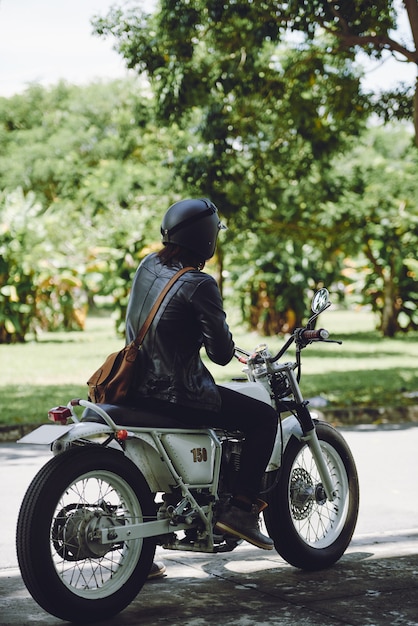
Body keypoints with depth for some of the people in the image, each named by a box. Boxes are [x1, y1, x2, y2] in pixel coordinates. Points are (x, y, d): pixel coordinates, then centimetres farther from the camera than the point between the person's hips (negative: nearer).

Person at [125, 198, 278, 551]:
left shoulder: (148, 265, 6)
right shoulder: (199, 285, -18)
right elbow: (221, 354, -16)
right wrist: (225, 340, 6)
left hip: (139, 386, 8)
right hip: (179, 394, -8)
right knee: (265, 418, 4)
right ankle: (241, 508, 0)